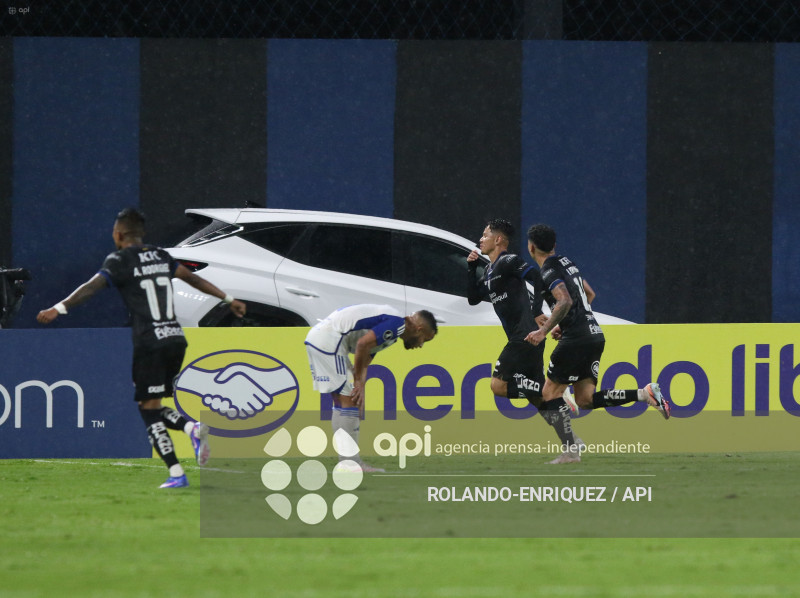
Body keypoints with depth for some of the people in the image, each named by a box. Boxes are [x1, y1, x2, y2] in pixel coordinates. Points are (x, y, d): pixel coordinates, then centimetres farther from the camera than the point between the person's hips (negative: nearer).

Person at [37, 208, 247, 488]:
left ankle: (176, 474, -9)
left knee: (149, 409, 0)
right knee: (154, 407, 17)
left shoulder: (120, 260, -2)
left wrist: (58, 309, -22)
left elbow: (92, 287, -16)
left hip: (150, 342, -6)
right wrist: (228, 299, 36)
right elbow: (194, 279, 25)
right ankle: (193, 428, -10)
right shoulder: (160, 256, 16)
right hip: (176, 339, 6)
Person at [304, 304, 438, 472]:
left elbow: (363, 363, 17)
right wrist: (358, 381, -12)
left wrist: (359, 386, 2)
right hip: (328, 340, -11)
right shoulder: (397, 324, -10)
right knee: (348, 400, -8)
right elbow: (363, 344, -21)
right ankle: (351, 462, -8)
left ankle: (348, 462, 16)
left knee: (342, 401, 14)